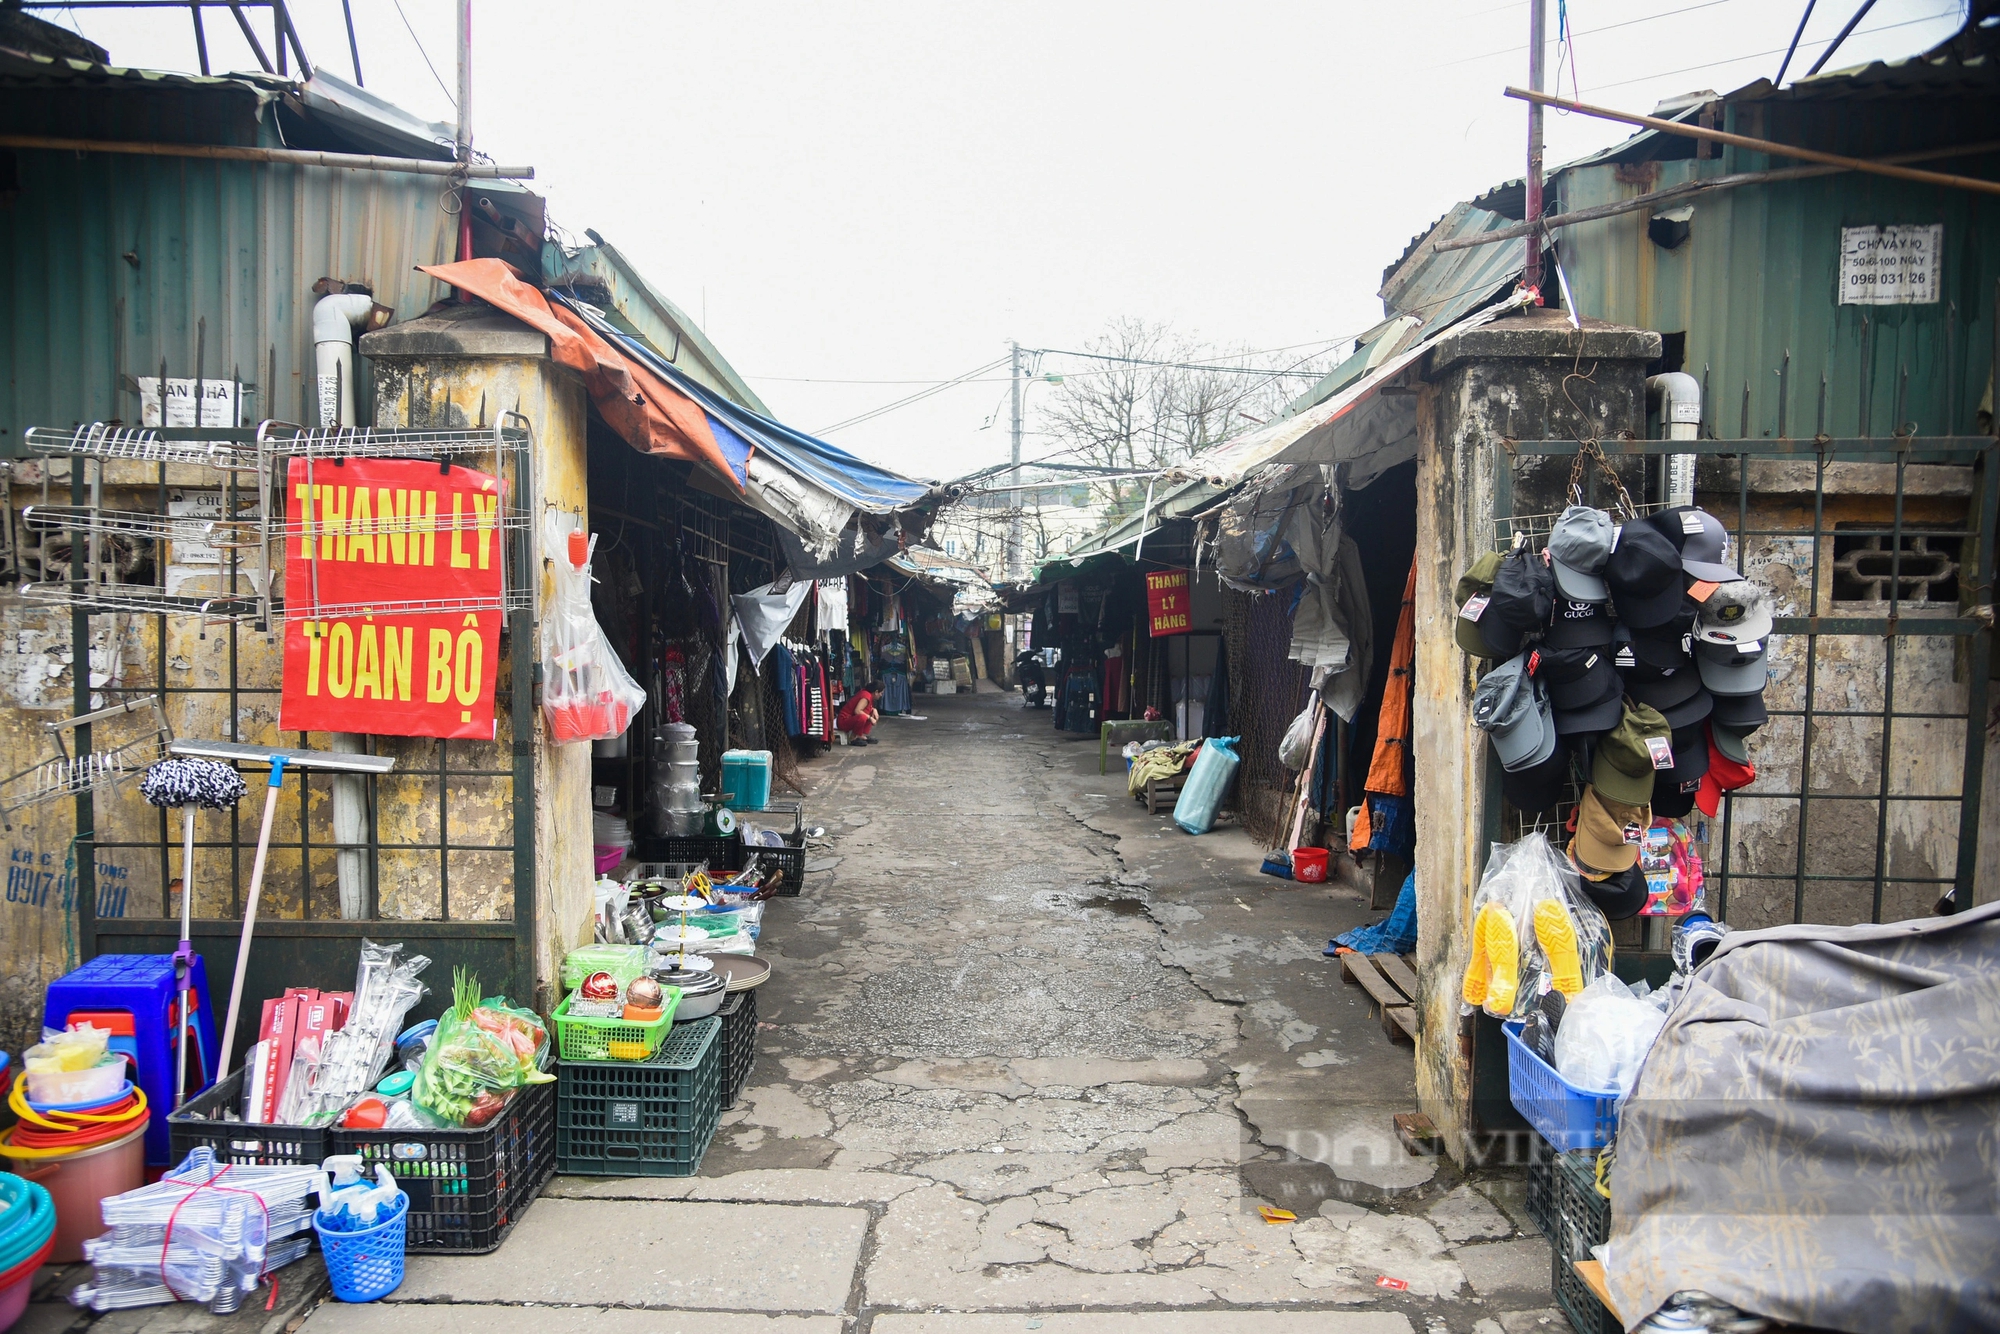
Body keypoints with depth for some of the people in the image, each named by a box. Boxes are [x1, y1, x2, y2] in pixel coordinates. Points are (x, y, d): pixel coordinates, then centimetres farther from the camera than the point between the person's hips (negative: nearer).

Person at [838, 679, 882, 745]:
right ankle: (853, 738, -15)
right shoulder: (866, 696, -22)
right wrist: (870, 718, -23)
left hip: (851, 717, 10)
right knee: (862, 717, -37)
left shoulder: (865, 692, 5)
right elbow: (857, 711, -34)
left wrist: (874, 709, 0)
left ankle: (863, 735, 9)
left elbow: (870, 707, 22)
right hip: (843, 720, -10)